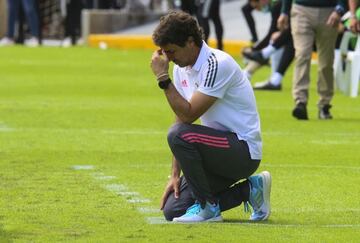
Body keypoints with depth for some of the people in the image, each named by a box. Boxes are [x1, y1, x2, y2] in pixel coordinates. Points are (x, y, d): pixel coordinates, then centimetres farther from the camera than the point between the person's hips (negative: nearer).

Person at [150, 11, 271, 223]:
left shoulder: (217, 64, -20)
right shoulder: (182, 68, 7)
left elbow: (188, 115, -25)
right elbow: (181, 118, 9)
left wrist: (163, 78, -23)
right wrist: (175, 174, 4)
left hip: (244, 150, -9)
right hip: (224, 148, 9)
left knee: (180, 134, -31)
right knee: (173, 210, -2)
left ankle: (207, 207, -14)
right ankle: (249, 190, 12)